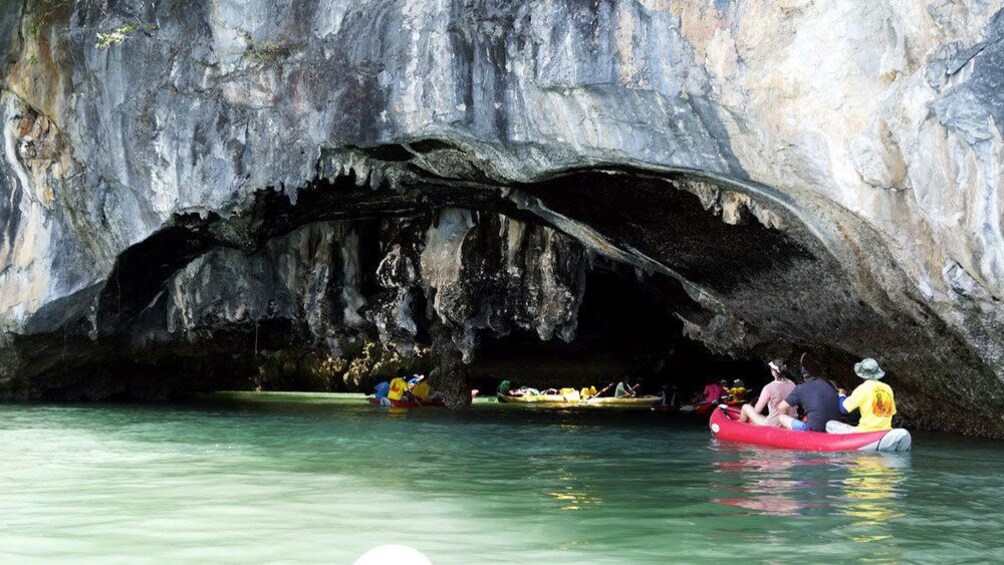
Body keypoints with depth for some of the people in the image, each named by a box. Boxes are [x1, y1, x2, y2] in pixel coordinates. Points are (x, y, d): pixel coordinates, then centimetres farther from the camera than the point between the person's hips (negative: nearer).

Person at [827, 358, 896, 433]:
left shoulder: (863, 388, -9)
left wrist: (842, 395, 14)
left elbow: (843, 409, -6)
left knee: (830, 425, 6)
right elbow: (892, 412, 16)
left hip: (866, 432, -5)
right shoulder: (888, 388, 7)